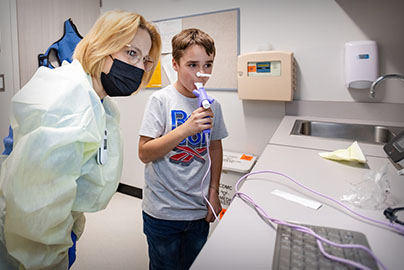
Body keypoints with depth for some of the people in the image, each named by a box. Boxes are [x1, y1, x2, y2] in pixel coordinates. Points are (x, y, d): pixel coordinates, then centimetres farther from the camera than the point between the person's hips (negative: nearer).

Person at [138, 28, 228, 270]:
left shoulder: (212, 105, 0)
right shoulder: (161, 100, -12)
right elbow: (144, 154, -16)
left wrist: (214, 191, 7)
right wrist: (185, 129, -27)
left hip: (200, 211, 4)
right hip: (163, 212, -4)